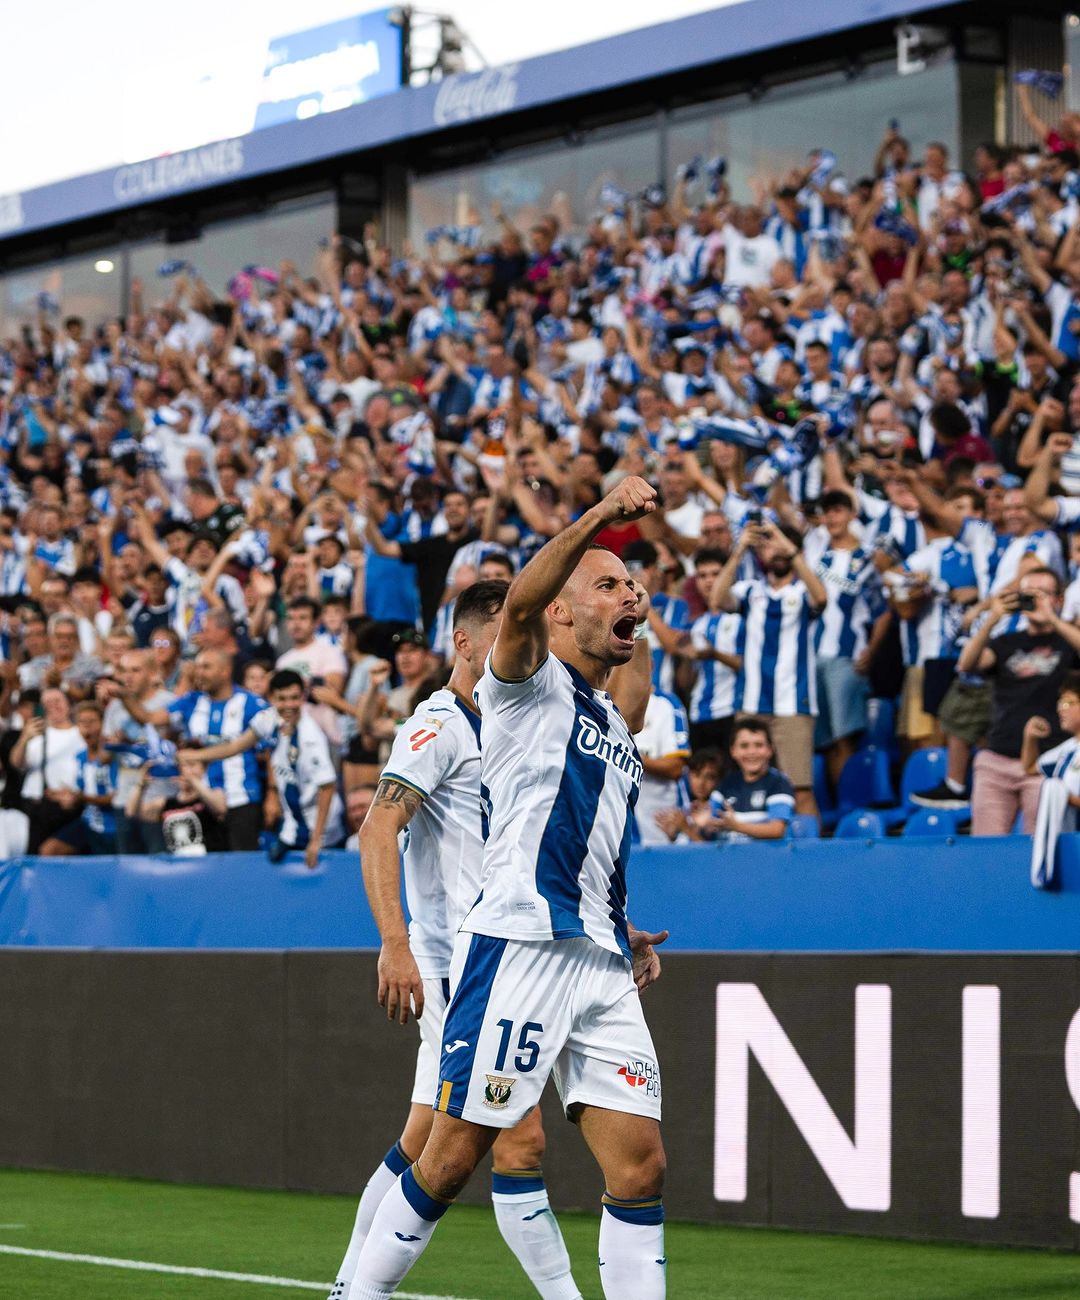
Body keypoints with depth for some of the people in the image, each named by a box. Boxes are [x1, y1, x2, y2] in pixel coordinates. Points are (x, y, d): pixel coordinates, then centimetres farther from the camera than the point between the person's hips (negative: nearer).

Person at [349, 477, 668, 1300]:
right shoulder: (532, 681, 2)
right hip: (518, 946, -7)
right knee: (452, 1161, -4)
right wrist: (598, 517, -33)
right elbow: (520, 602, -21)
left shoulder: (617, 723, 25)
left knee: (641, 1165, -2)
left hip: (602, 965, 7)